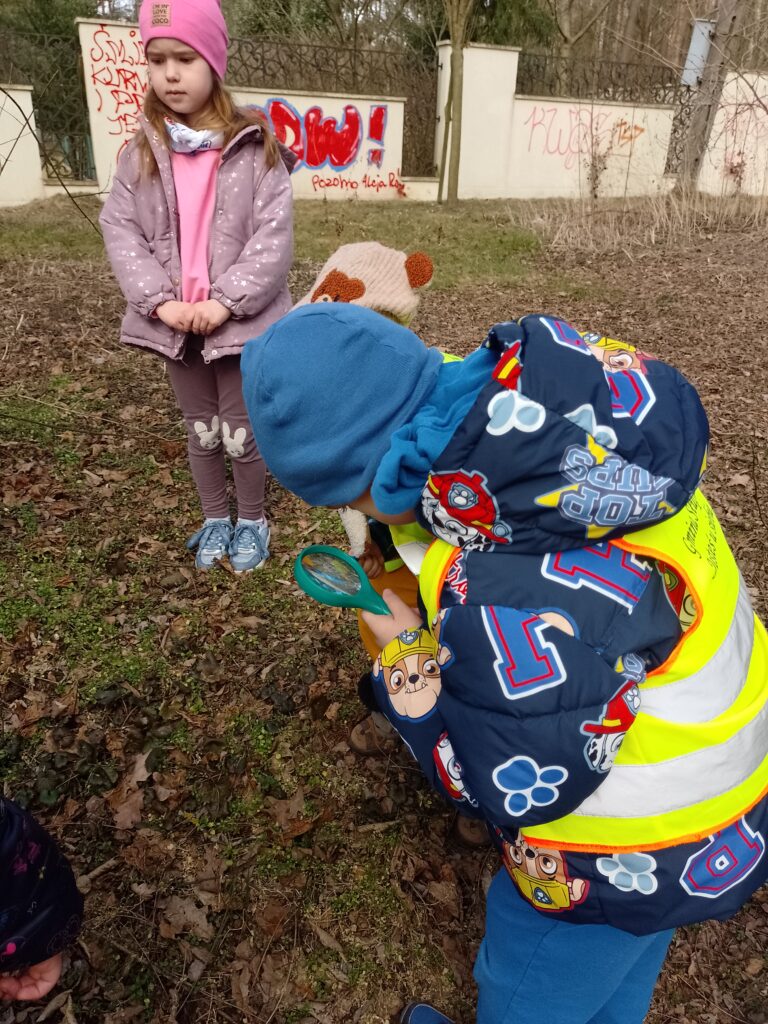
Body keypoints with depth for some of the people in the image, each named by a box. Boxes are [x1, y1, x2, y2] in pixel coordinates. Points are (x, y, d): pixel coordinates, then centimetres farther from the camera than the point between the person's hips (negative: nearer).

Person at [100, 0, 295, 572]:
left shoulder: (255, 146, -7)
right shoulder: (142, 152, 3)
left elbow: (275, 234, -12)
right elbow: (119, 228, -1)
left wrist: (226, 300, -19)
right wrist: (160, 299, -14)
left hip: (241, 321, -3)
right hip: (177, 324, 3)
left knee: (241, 432, 6)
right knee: (201, 430, 16)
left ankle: (252, 520, 30)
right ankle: (215, 518, 36)